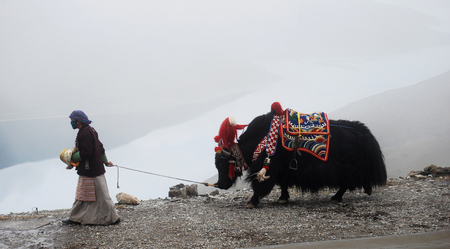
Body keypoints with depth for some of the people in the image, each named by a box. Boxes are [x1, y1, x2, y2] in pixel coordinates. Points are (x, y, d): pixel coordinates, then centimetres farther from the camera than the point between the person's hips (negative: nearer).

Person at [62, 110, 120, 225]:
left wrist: (72, 157, -12)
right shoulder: (90, 131, 12)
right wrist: (105, 161, 30)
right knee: (82, 195, 15)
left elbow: (85, 153, -25)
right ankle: (75, 219, 22)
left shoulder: (85, 133, -21)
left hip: (91, 171, -10)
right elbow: (100, 147, 20)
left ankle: (112, 218, 6)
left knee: (100, 195, -2)